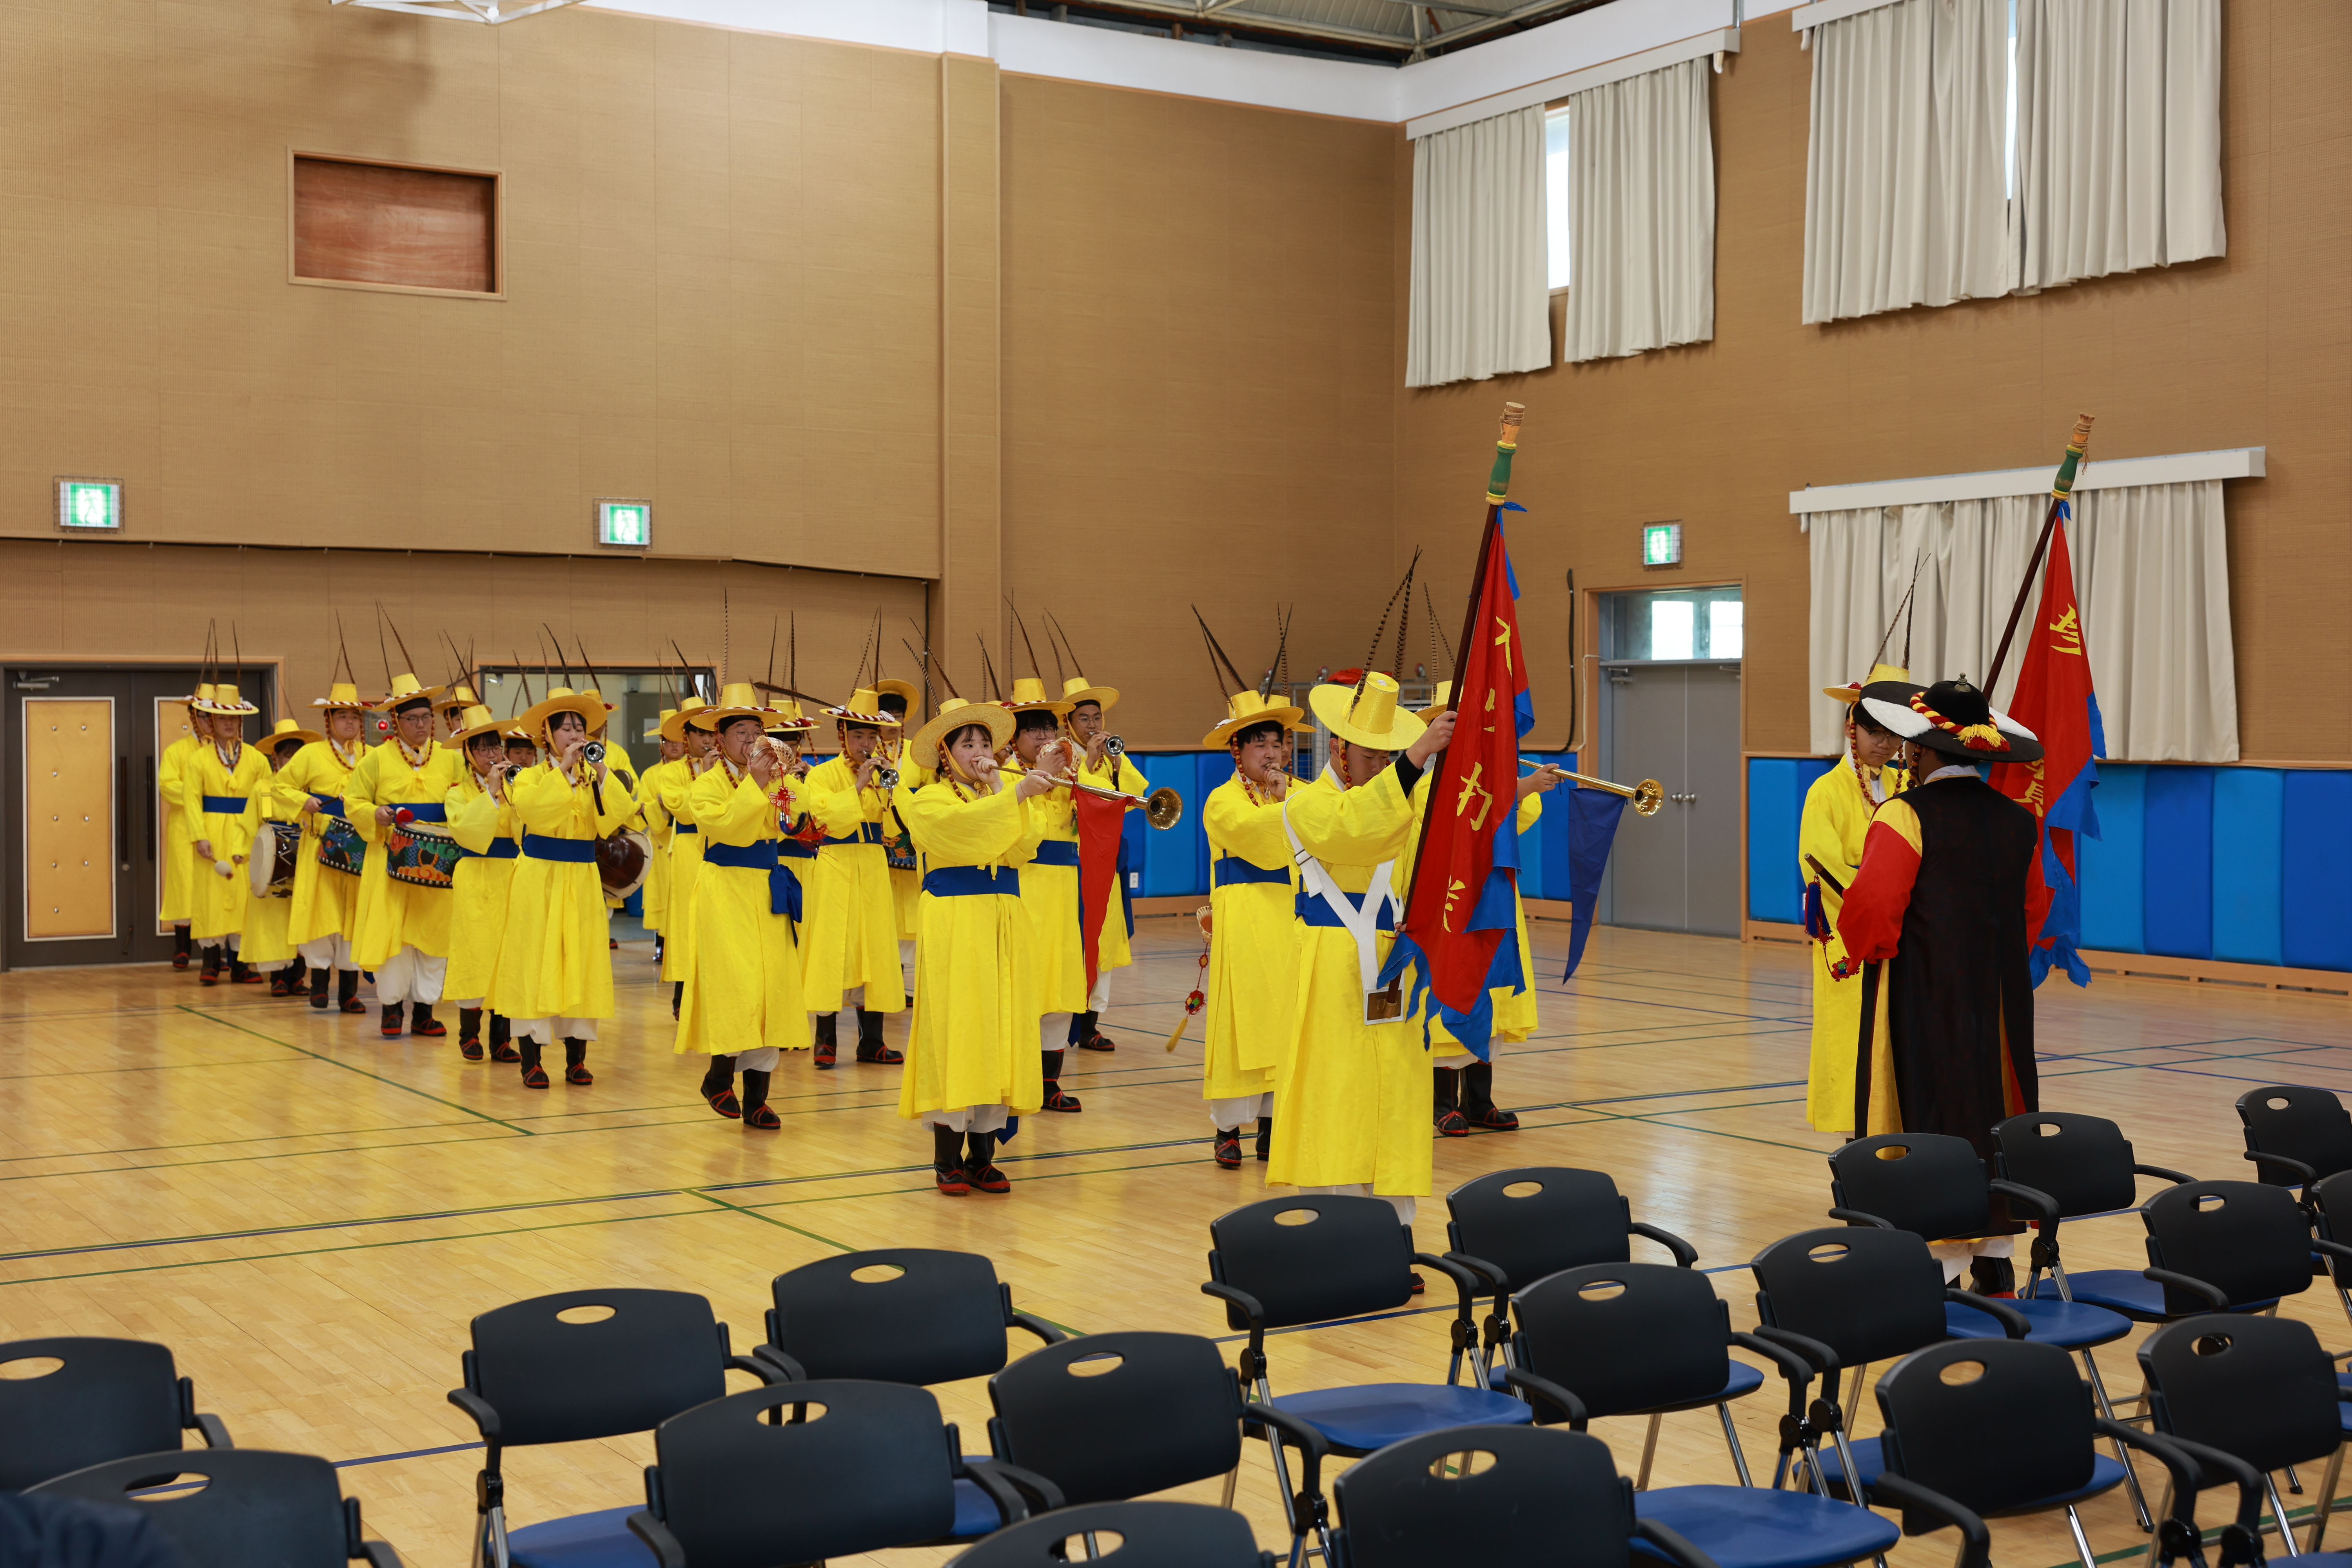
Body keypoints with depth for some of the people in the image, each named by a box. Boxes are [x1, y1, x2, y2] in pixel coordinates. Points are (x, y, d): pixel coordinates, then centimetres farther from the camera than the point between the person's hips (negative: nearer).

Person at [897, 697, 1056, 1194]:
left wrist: (1002, 789, -8)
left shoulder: (1005, 795, 16)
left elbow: (1020, 850, -4)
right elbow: (968, 827, -21)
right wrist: (1015, 793, -27)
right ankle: (947, 1161, 0)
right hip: (953, 925, -5)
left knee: (999, 1032, 4)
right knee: (953, 1031, -6)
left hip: (1005, 926, 5)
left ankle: (982, 1156, 11)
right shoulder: (927, 801, 1)